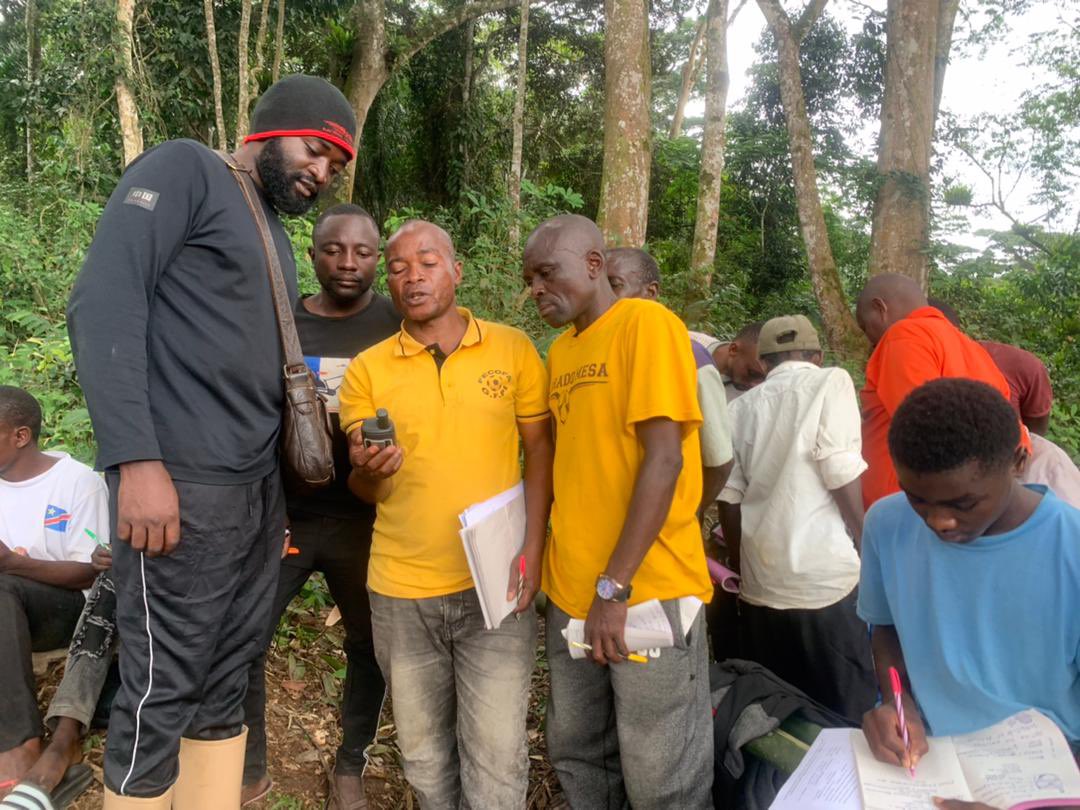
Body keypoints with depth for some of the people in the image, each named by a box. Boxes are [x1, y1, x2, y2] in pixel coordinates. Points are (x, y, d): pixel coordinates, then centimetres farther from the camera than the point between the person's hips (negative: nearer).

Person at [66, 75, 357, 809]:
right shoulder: (185, 170, -1)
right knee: (162, 695, 0)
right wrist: (136, 460, -21)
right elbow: (102, 301, -13)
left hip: (259, 487, 8)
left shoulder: (275, 239, 21)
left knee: (226, 687, 12)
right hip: (181, 482, -8)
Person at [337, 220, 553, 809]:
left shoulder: (513, 350, -2)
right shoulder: (366, 370, 1)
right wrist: (367, 471, -19)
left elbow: (540, 450, 2)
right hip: (401, 592, 2)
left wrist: (532, 552, -9)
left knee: (495, 760, 2)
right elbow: (367, 492, 5)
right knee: (425, 759, 17)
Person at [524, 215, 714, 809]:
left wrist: (614, 587, -19)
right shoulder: (561, 351, 13)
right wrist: (547, 559, 7)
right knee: (576, 756, 19)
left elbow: (663, 459, -17)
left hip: (647, 591, -7)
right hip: (571, 591, 7)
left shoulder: (646, 323, -9)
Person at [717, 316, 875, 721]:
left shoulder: (741, 407, 10)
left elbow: (729, 500, 10)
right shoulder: (831, 381, -1)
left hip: (760, 588, 5)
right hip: (826, 580, -4)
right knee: (849, 716, 6)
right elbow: (843, 480, -8)